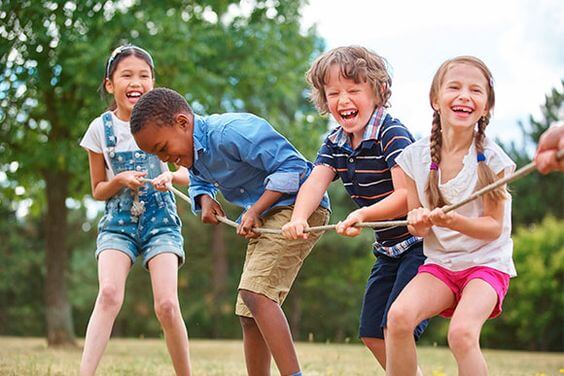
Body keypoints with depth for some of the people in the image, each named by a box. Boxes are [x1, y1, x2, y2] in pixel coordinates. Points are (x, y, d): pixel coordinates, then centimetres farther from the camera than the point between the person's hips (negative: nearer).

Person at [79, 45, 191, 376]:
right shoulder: (101, 128, 0)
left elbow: (188, 174, 5)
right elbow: (98, 190, 7)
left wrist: (172, 175, -18)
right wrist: (120, 181, -14)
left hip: (161, 220, 0)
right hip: (118, 222, 0)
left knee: (167, 304, -16)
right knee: (109, 293, -24)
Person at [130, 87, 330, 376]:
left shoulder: (231, 132, -23)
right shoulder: (192, 150, 6)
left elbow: (292, 165, -23)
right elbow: (199, 182, 28)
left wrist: (255, 210, -24)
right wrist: (205, 199, 3)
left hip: (298, 206, -10)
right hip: (263, 218, 10)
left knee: (255, 292, -27)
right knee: (249, 315, 8)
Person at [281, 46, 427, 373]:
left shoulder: (392, 134, -20)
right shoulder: (335, 143, 4)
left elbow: (407, 196, -27)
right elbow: (316, 182, -11)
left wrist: (362, 215, -41)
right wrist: (298, 219, -31)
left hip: (421, 242, -9)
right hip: (389, 248, 9)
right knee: (372, 333, 11)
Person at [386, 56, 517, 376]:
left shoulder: (492, 159, -11)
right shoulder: (416, 157, -3)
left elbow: (494, 227, -9)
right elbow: (418, 227, 5)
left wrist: (454, 221, -28)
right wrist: (418, 222, -20)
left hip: (486, 262, -3)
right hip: (439, 263, 3)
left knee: (462, 332, -29)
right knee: (399, 315, -25)